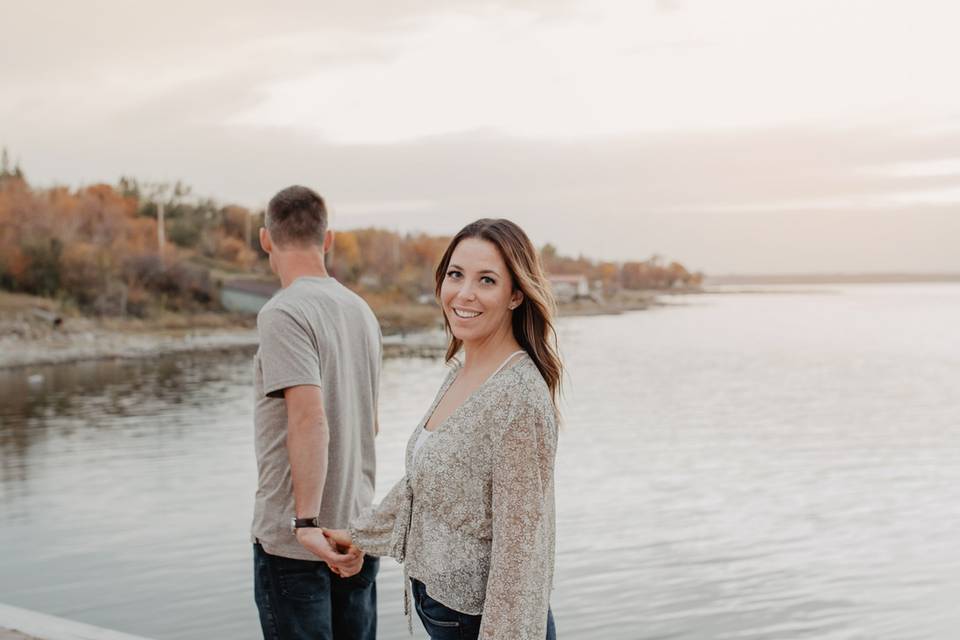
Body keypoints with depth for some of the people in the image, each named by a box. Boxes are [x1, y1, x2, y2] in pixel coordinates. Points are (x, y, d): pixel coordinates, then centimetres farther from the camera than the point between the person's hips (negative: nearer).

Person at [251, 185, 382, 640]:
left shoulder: (283, 313, -14)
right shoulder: (362, 311, 9)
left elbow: (310, 420, -24)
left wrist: (307, 523, -26)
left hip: (291, 540, -7)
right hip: (356, 536, 7)